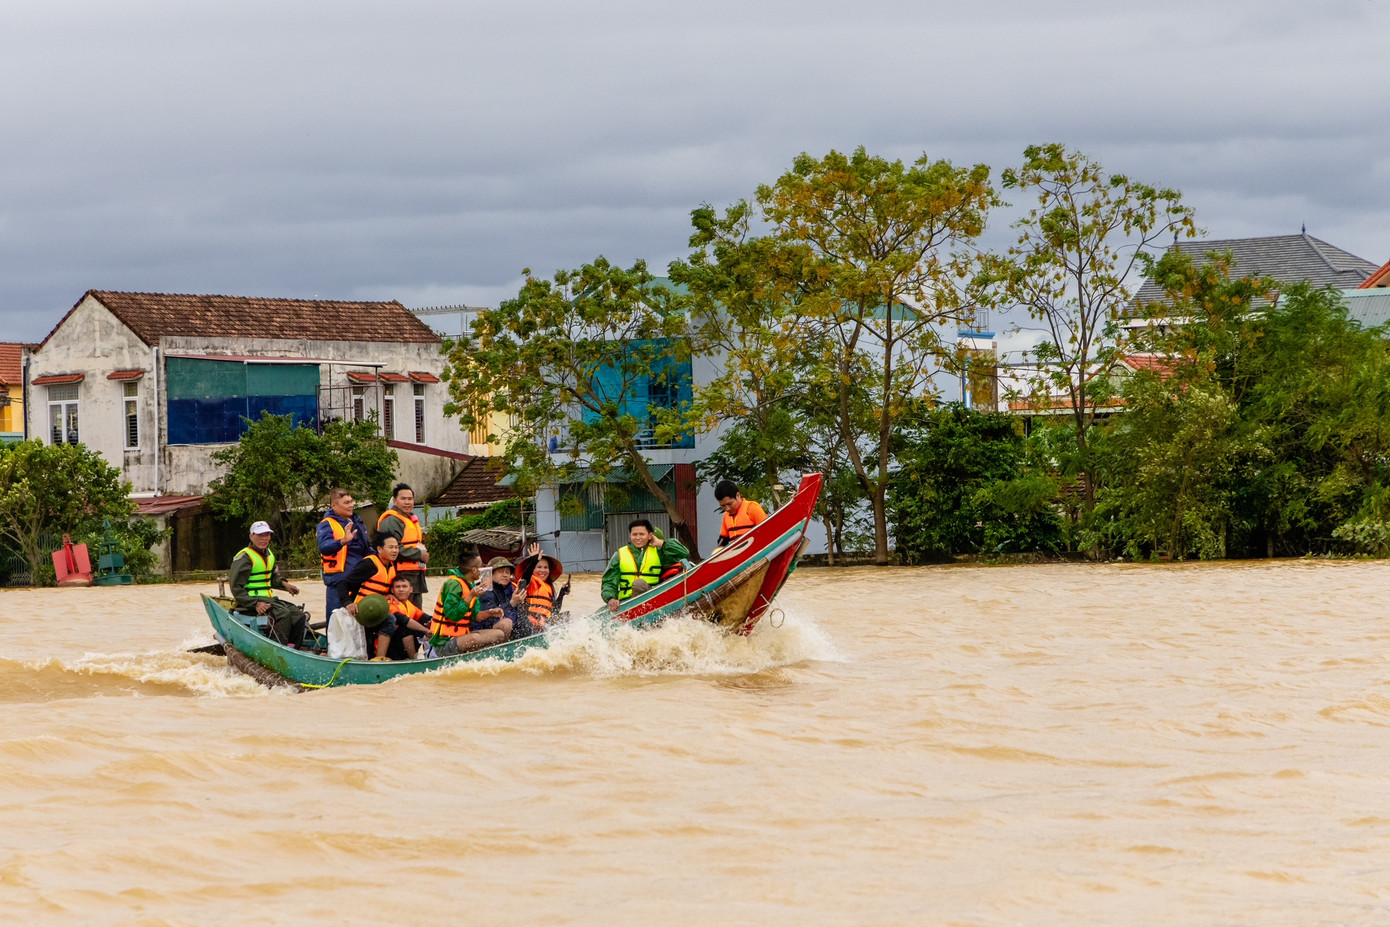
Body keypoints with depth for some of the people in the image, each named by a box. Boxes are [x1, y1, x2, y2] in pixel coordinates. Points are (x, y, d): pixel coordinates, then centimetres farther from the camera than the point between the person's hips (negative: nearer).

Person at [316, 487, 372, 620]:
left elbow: (367, 547, 30)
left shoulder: (357, 521, 16)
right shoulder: (327, 524, -8)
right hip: (339, 578, -7)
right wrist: (343, 541, -42)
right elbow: (324, 547, -27)